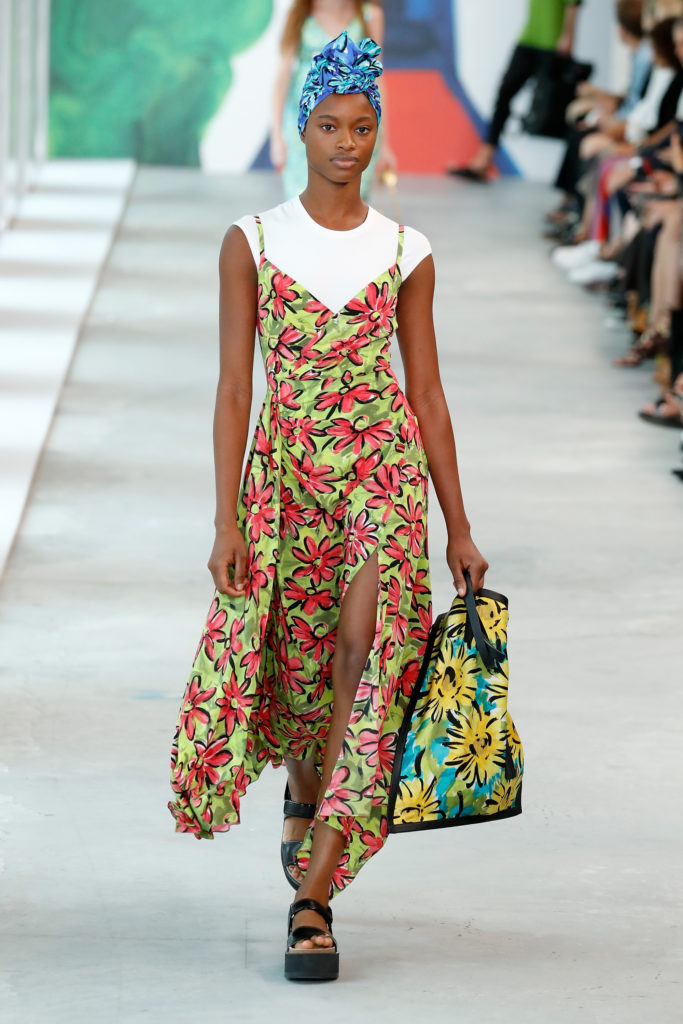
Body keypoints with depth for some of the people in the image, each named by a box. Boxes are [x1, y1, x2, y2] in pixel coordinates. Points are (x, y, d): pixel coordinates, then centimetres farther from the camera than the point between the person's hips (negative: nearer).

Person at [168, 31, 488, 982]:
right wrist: (227, 520, -9)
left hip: (386, 466, 0)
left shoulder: (405, 253, 5)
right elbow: (233, 386, -2)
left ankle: (314, 895, -16)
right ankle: (306, 788, 44)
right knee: (295, 663, 6)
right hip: (286, 467, 0)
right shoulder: (252, 242, 2)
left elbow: (427, 393, 8)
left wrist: (458, 527, 7)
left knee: (364, 652, -16)